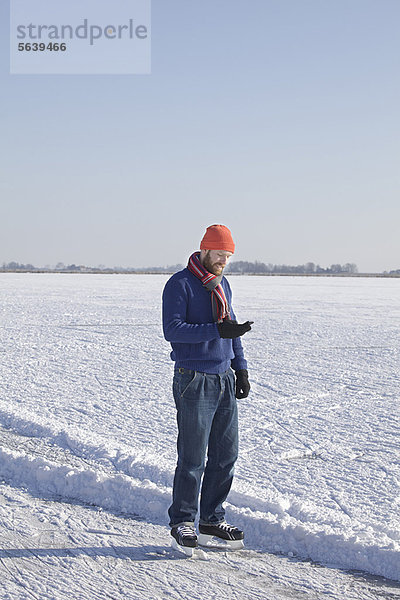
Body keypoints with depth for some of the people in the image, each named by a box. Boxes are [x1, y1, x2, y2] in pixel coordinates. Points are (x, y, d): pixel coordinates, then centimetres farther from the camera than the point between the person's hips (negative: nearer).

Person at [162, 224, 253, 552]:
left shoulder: (222, 284, 16)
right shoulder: (180, 284, -9)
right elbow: (172, 329, -19)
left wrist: (241, 368, 15)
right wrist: (217, 331, -26)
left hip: (224, 379, 8)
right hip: (194, 380, -7)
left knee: (226, 454, 9)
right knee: (193, 457, -3)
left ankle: (213, 520, 20)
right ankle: (182, 522, 10)